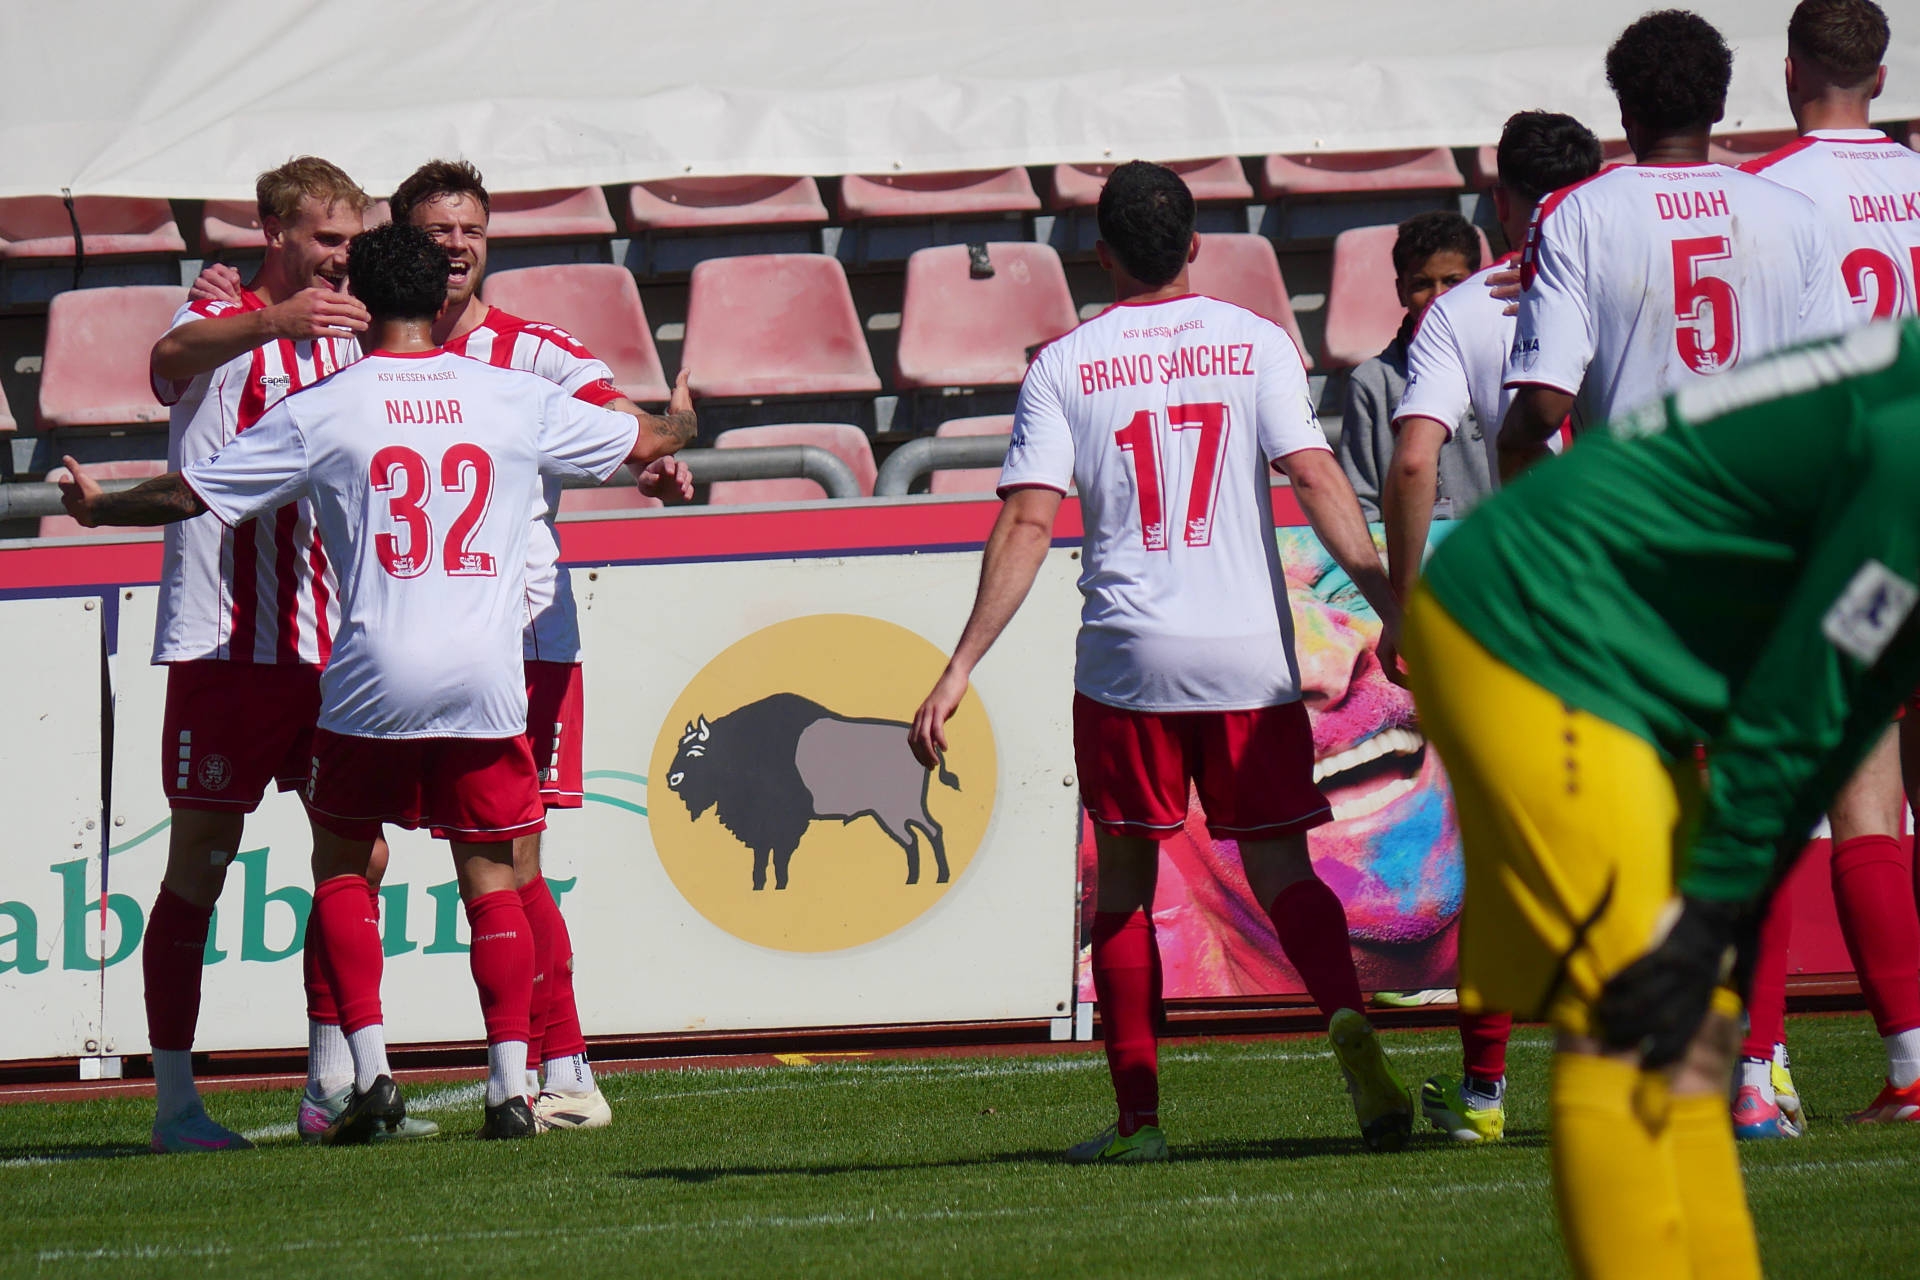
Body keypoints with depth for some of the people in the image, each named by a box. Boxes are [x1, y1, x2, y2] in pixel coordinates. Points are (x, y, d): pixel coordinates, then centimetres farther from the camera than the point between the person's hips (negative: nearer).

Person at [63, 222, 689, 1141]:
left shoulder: (320, 412, -1)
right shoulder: (514, 400, 6)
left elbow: (189, 495, 5)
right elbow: (638, 445, 21)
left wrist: (96, 507, 24)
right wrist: (667, 446, 46)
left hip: (372, 680, -1)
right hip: (488, 681, 2)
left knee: (340, 862, 15)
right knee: (490, 877, 9)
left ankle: (369, 1068, 3)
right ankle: (510, 1083, -2)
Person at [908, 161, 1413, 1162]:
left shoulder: (1064, 366, 2)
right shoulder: (1256, 345, 4)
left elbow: (1027, 523, -5)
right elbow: (1316, 479, -6)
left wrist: (961, 667, -5)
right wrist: (1392, 609, -7)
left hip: (1127, 660, -1)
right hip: (1251, 653, 1)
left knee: (1125, 882, 10)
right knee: (1281, 867, 7)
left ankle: (1138, 1117, 6)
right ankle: (1349, 1024, -20)